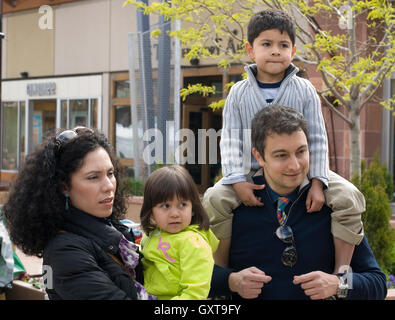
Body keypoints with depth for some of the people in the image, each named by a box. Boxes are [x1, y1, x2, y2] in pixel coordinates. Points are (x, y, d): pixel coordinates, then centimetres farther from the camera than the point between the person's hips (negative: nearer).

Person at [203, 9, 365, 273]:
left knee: (349, 198, -22)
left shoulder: (304, 90, 0)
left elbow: (317, 139, -1)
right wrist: (238, 182, -18)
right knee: (214, 199, -25)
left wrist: (317, 182, -14)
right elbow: (230, 140, -3)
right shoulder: (239, 93, 1)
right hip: (253, 173, 0)